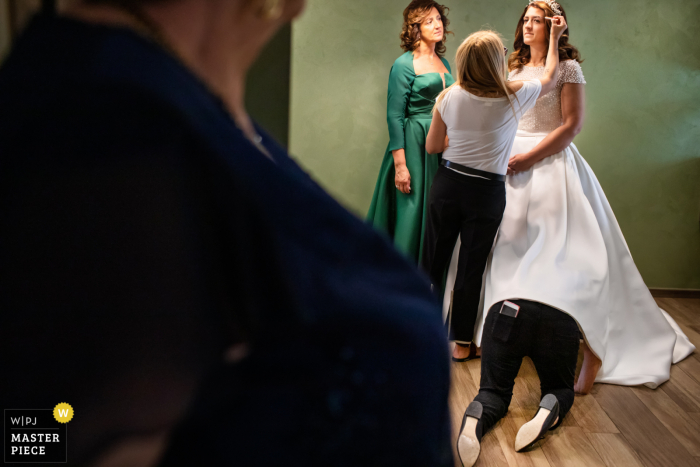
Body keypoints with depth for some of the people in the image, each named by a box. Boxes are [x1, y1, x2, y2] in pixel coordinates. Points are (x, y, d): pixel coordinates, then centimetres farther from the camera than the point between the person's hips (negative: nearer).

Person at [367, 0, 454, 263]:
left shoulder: (444, 63, 14)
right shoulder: (404, 64, -6)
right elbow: (394, 116, -11)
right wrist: (400, 165, -17)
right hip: (414, 146, -6)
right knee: (412, 212, -2)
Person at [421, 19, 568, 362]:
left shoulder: (449, 96, -4)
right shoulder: (514, 96, -10)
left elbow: (432, 147, 4)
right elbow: (550, 78, 11)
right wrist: (554, 37, 23)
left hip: (447, 184, 2)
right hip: (486, 193, -2)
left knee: (433, 260, 13)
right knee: (471, 268, 7)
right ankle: (462, 343, 20)